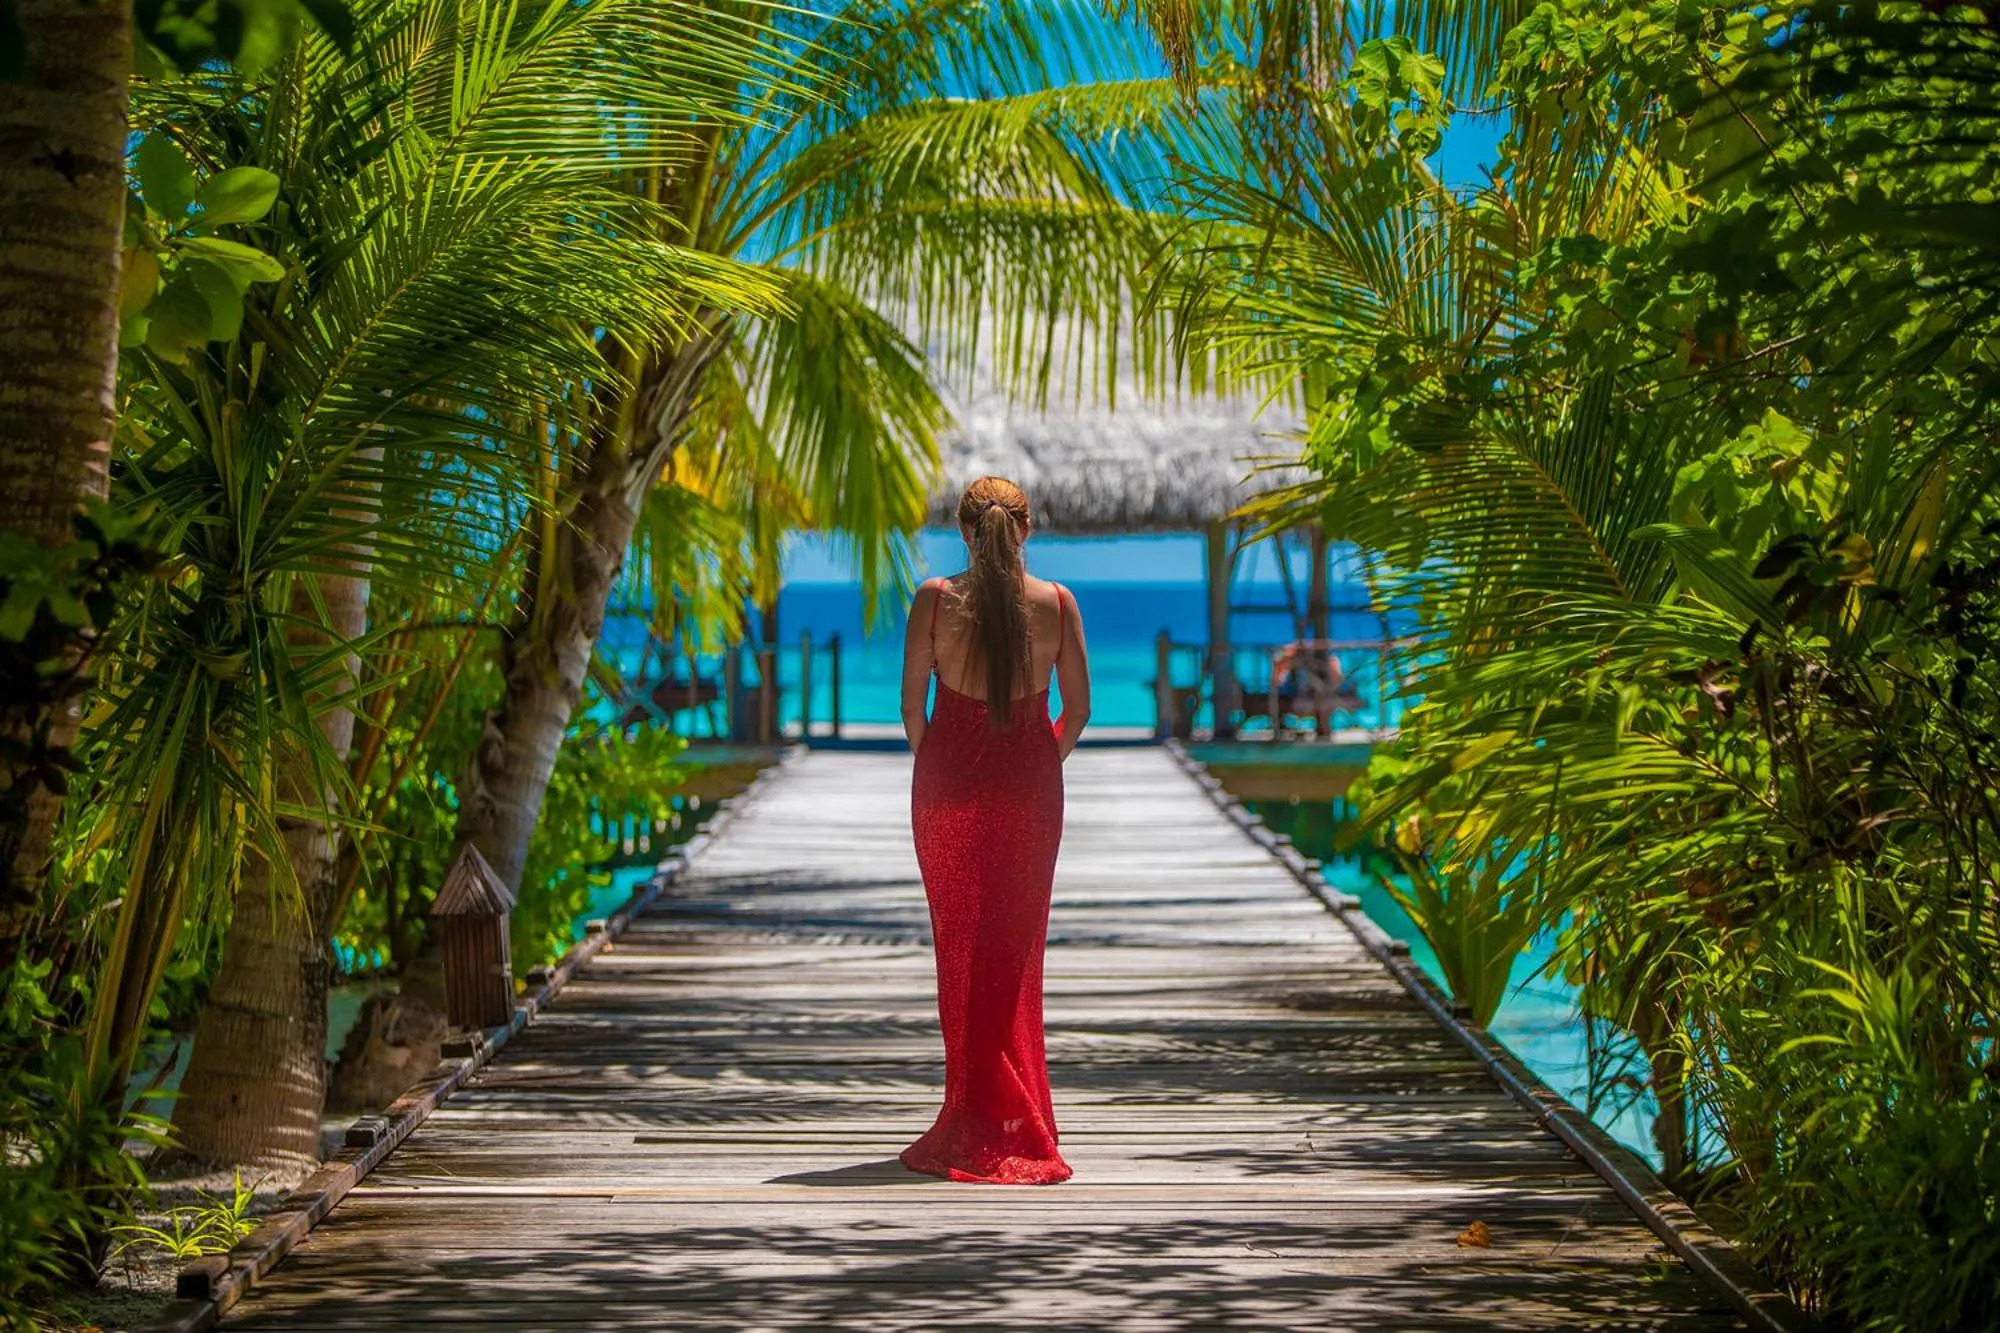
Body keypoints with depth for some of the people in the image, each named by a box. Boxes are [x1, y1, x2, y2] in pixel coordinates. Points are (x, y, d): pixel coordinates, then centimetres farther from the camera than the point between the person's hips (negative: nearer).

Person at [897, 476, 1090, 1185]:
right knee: (1017, 952, 11)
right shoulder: (1056, 602, -3)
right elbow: (1078, 708, 0)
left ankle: (978, 1127, 6)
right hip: (1029, 784, 1)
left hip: (949, 781, -1)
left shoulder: (936, 598, -7)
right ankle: (1019, 1122, 14)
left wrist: (932, 764, 10)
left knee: (962, 949, 7)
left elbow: (912, 703, -5)